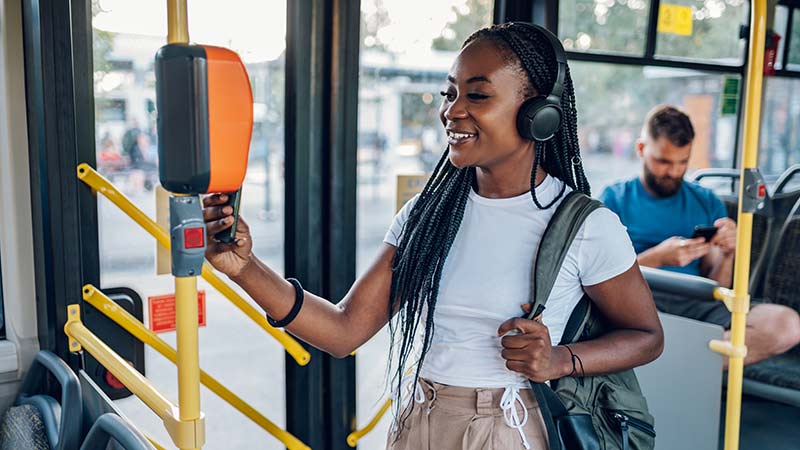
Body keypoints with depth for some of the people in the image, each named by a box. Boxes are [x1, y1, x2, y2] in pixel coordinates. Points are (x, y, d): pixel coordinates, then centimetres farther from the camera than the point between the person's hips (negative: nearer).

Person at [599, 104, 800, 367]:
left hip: (696, 305, 4)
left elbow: (715, 289, 17)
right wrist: (657, 258, -14)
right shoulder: (614, 198, 10)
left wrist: (726, 255, -4)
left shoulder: (707, 203, 21)